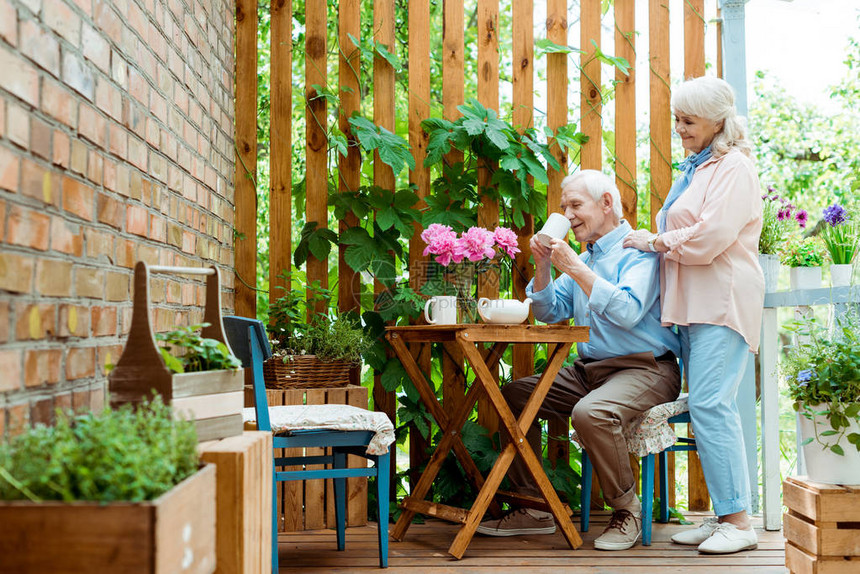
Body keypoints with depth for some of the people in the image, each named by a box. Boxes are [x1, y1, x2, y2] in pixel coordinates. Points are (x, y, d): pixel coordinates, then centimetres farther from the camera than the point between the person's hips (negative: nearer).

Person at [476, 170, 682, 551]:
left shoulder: (639, 250, -8)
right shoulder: (584, 257, 18)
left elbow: (627, 312, -24)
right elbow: (549, 313, 15)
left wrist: (574, 268, -20)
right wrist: (543, 266, -1)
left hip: (645, 368, -9)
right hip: (589, 369, 9)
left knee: (591, 413, -36)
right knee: (513, 395, 0)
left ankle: (627, 510, -13)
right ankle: (534, 507, 4)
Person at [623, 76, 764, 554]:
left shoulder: (733, 167, -7)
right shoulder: (696, 167, 22)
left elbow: (709, 237, -18)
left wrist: (654, 242, -6)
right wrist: (656, 243, 9)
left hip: (723, 303, -9)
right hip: (695, 304, 9)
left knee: (710, 404, -14)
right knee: (710, 407, 7)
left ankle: (739, 522, -10)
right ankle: (724, 518, 11)